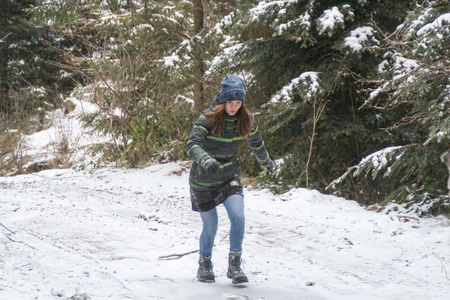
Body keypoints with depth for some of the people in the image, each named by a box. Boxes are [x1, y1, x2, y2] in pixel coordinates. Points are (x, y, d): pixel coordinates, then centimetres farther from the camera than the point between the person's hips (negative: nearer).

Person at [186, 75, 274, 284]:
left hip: (230, 176, 3)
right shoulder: (208, 118, -19)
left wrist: (266, 163, 32)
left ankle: (235, 266, -6)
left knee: (238, 217, -19)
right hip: (203, 178, -3)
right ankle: (205, 265, 31)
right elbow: (192, 144, -32)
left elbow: (257, 144, 14)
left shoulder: (246, 121, -7)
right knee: (210, 226, 5)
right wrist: (205, 159, -52)